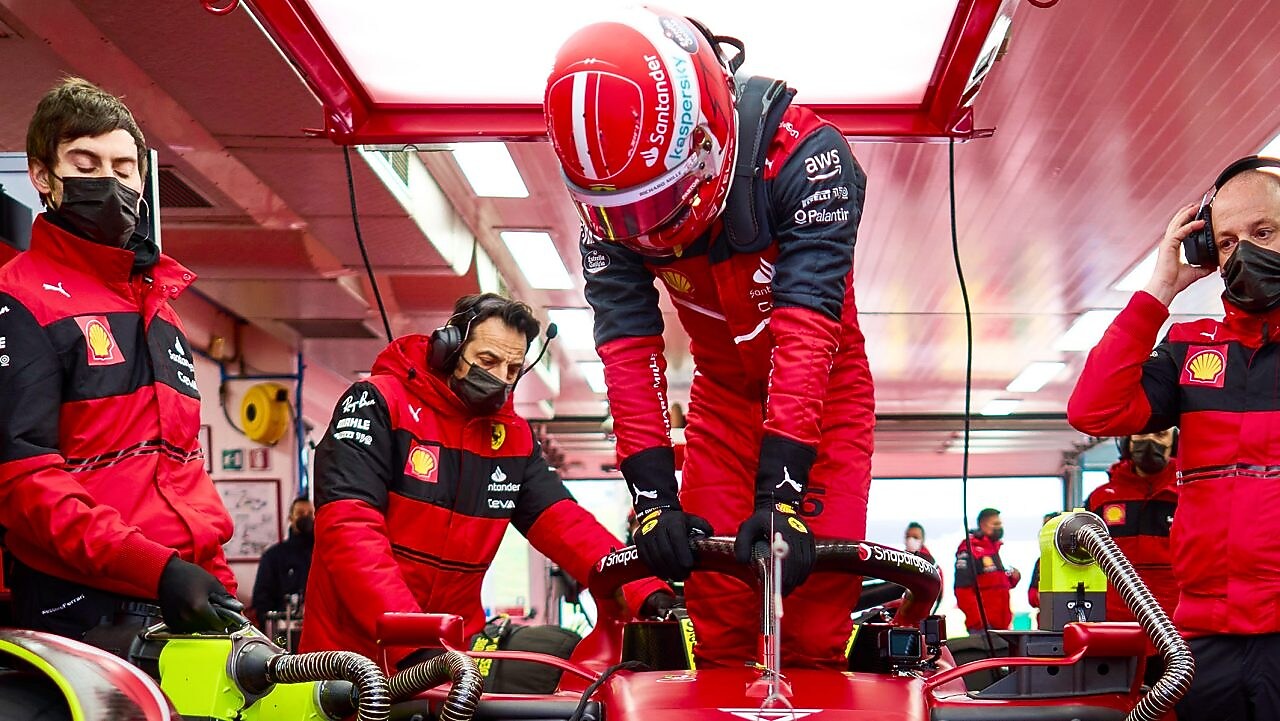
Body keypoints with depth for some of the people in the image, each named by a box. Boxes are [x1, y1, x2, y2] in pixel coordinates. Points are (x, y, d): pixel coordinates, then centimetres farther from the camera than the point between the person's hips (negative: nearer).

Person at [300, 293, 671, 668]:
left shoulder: (513, 436, 9)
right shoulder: (378, 402, -8)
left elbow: (565, 524, 2)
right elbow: (348, 527, -19)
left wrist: (647, 594, -16)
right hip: (354, 645, -5)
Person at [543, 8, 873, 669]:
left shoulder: (801, 151, -32)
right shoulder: (607, 204, -19)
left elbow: (806, 322, -38)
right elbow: (627, 343, -22)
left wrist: (780, 491, -42)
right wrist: (654, 493, -31)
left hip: (823, 382, -3)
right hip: (724, 386, 3)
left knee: (817, 570, -12)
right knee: (714, 589, -4)